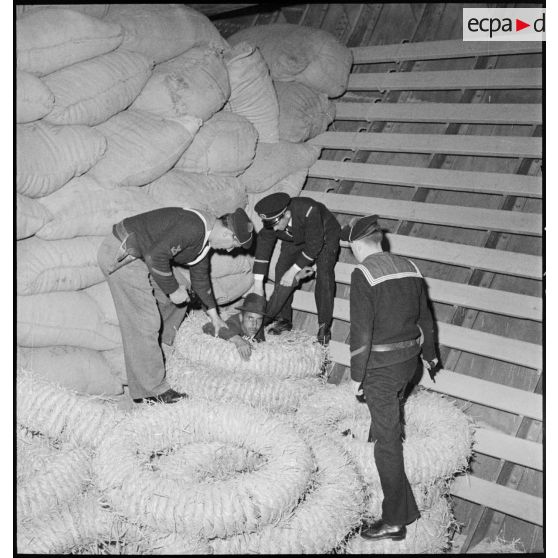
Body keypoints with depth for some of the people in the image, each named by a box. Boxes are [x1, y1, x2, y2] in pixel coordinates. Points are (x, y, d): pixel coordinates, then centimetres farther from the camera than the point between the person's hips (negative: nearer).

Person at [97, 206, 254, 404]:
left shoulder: (204, 235, 11)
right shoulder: (192, 227, -23)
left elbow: (200, 277, 23)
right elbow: (156, 256, -29)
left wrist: (214, 315, 29)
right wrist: (173, 289, -16)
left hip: (139, 256, 10)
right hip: (121, 255, -10)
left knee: (177, 302, 16)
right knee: (143, 324, -8)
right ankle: (153, 391, -1)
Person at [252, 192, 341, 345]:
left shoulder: (308, 212, -44)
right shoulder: (271, 219, -27)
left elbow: (314, 246, -35)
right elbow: (263, 247, -20)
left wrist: (293, 271, -33)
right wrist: (258, 284, -22)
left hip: (324, 236, -5)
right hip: (295, 239, 5)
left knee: (324, 276, -19)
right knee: (281, 269, -6)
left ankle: (324, 325, -7)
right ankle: (284, 320, 6)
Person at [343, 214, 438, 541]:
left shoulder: (363, 273, -18)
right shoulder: (409, 267, 4)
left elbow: (361, 330, -20)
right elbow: (425, 317, 13)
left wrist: (356, 376, -11)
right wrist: (429, 354, 27)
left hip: (380, 366, -7)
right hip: (410, 358, 7)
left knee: (387, 441, 0)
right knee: (393, 405, 35)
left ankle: (396, 520, 5)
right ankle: (393, 436, 63)